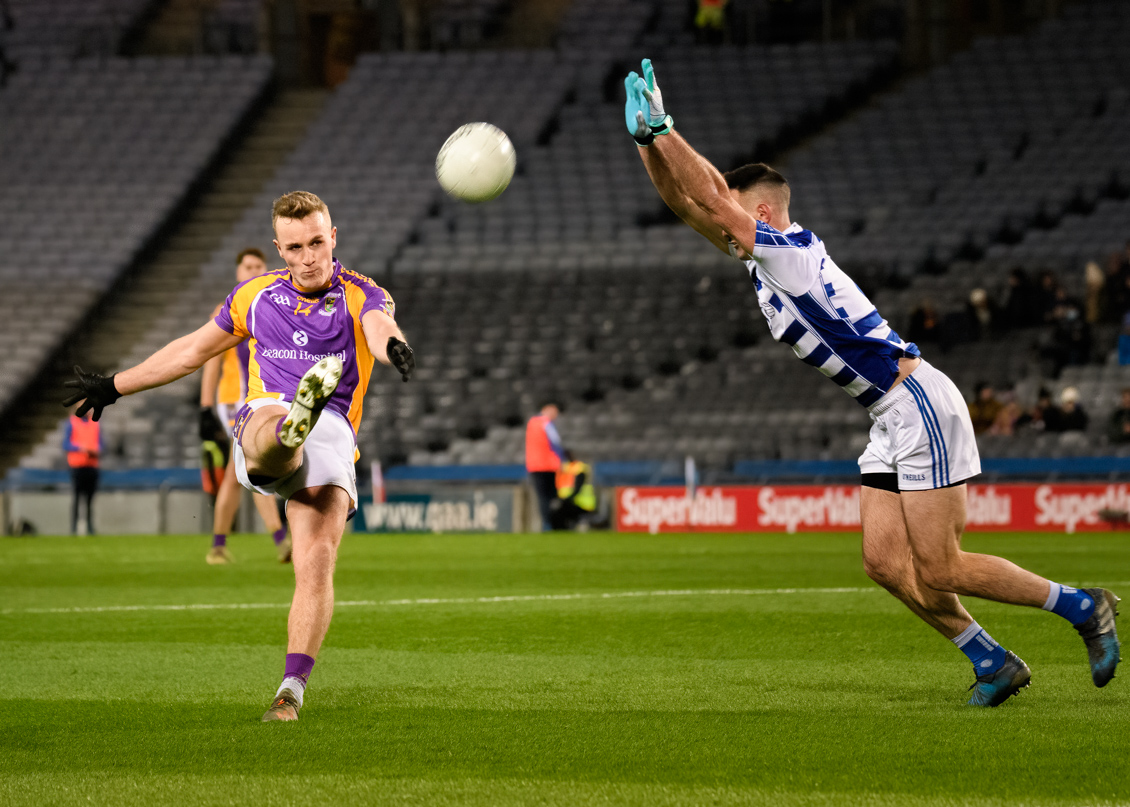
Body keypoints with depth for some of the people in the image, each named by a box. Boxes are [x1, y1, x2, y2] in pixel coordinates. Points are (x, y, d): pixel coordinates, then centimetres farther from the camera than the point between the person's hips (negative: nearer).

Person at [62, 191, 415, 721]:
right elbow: (193, 350, 33)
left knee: (317, 561, -18)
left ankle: (292, 690, -16)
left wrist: (393, 346, -41)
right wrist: (115, 386, 40)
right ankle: (293, 426, -77)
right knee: (274, 438, -40)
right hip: (264, 419, 1)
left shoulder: (361, 296, 11)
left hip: (332, 432, -1)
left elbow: (380, 329, -14)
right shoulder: (256, 295, 21)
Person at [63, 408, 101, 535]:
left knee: (90, 498, 1)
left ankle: (90, 528, 2)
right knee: (76, 497, -8)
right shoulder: (72, 423, 4)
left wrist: (96, 452, -5)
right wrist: (80, 448, -17)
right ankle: (74, 528, -8)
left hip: (92, 466, 4)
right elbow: (66, 445, -1)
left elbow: (100, 445, 17)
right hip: (77, 466, -4)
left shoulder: (96, 424, 15)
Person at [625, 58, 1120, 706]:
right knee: (885, 563, 2)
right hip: (892, 421, 10)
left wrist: (661, 128, -19)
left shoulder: (791, 251, -16)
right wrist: (648, 139, 0)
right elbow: (686, 201, 11)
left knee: (937, 569, -9)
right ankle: (994, 664, 9)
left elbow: (710, 198, -24)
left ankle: (1083, 608, 3)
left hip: (921, 407, -10)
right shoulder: (760, 258, 10)